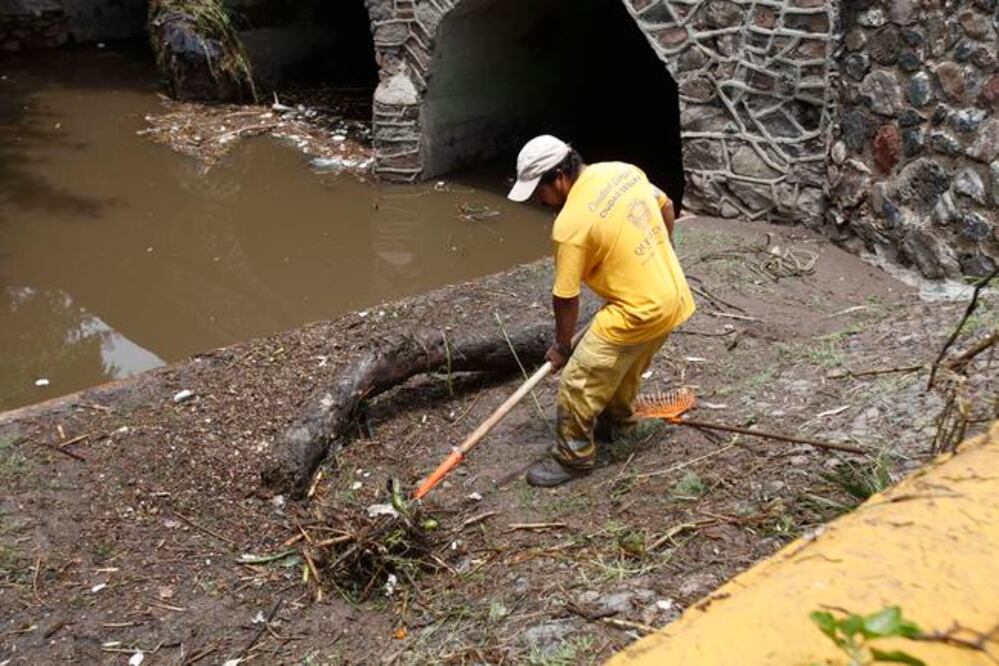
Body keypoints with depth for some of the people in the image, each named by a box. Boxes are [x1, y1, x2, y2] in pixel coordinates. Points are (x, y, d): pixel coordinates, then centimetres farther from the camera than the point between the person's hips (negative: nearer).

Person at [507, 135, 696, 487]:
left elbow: (565, 298, -12)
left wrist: (561, 346, 4)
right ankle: (616, 420, 51)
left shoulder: (570, 224, -21)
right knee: (626, 365, 30)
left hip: (639, 312, -9)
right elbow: (666, 207, 16)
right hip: (672, 295, 9)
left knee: (577, 383, 3)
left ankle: (573, 458, 18)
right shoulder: (622, 170, 0)